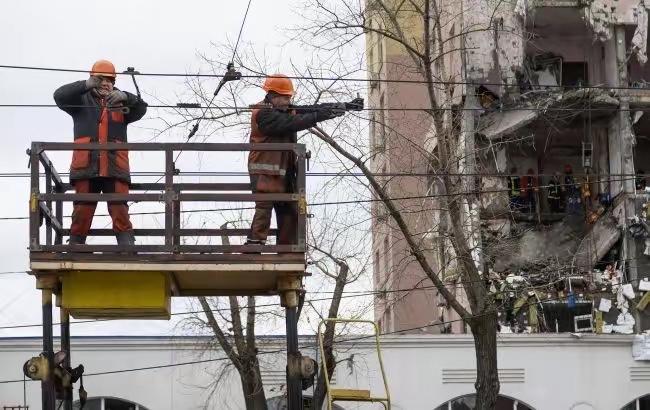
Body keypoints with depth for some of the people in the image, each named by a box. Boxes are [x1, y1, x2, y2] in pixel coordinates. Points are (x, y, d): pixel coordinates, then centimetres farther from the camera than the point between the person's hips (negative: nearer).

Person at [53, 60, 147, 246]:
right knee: (82, 212, 0)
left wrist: (124, 96, -22)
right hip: (86, 167, 0)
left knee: (120, 211, -8)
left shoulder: (120, 103, 19)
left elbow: (141, 108, 1)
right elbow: (60, 96, -3)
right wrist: (86, 85, -21)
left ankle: (128, 245, -12)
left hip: (115, 167, 0)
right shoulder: (82, 100, 16)